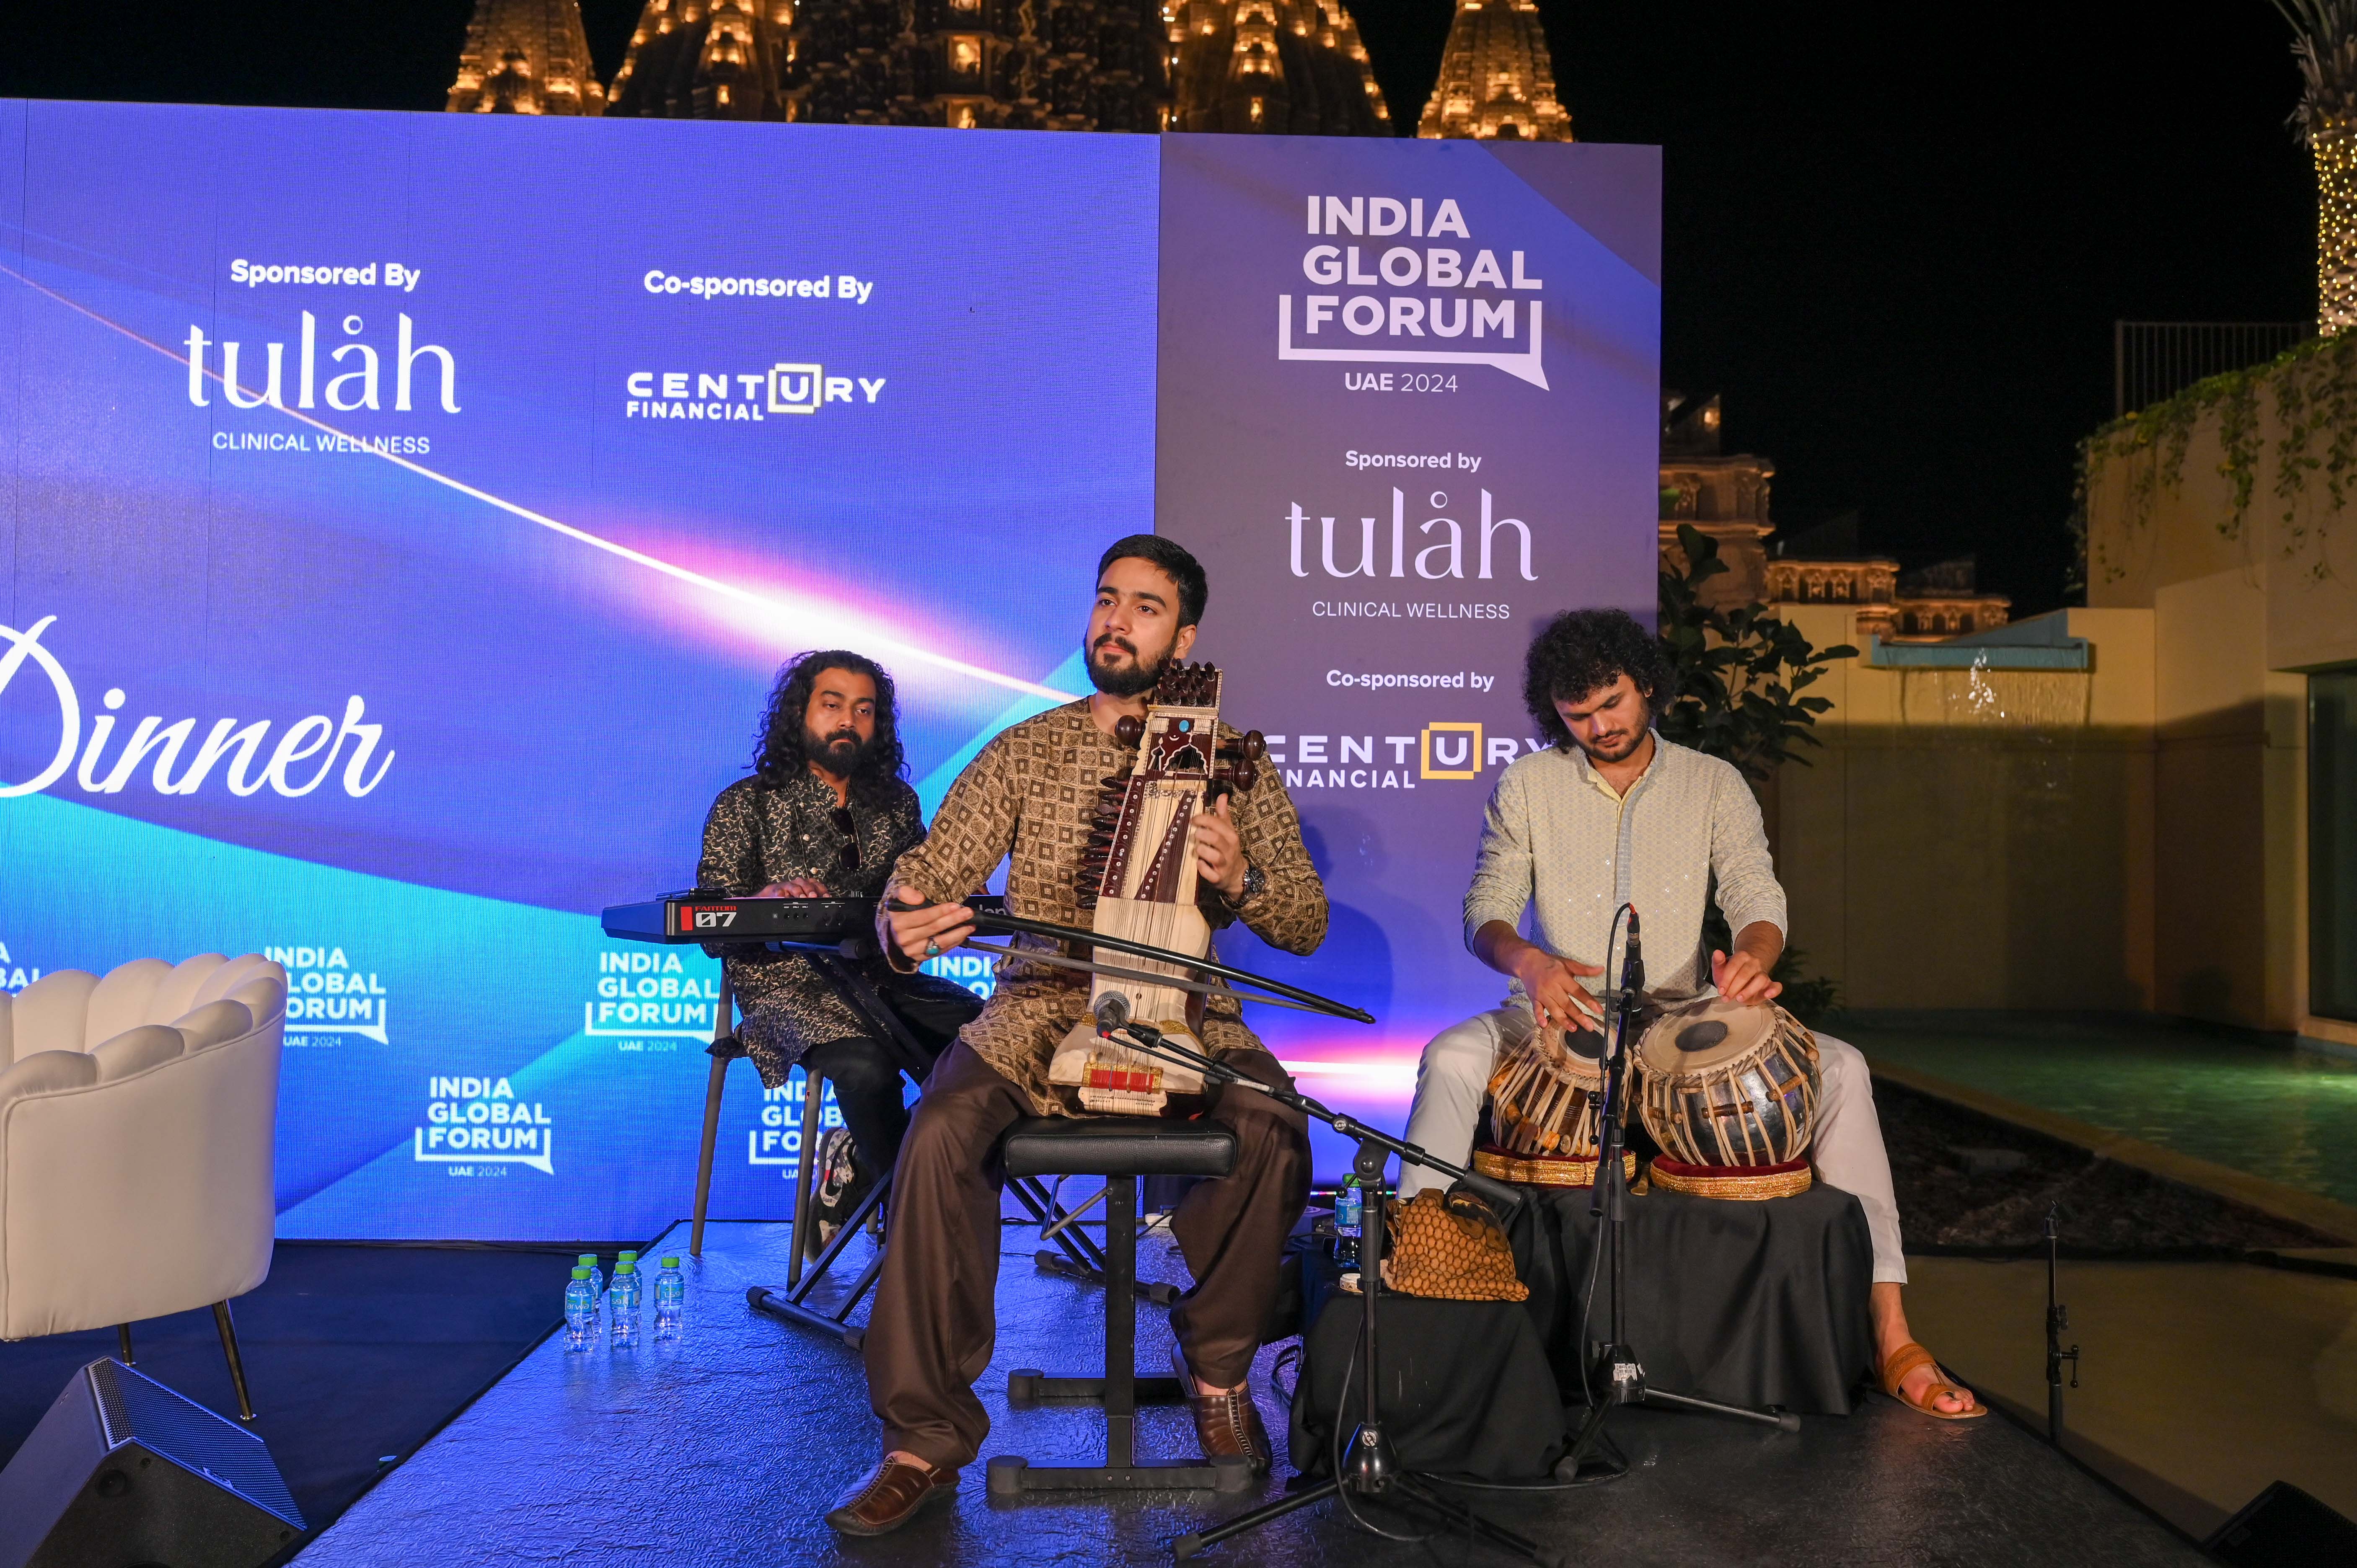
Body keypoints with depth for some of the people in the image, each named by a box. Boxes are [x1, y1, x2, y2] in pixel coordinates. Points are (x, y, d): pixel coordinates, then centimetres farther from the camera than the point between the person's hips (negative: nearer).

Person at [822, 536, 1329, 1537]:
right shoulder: (1022, 753, 7)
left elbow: (1308, 924, 3)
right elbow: (921, 881, 1)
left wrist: (1239, 883, -20)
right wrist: (906, 927, -24)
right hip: (1036, 1011, 1)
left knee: (1272, 1125, -30)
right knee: (941, 1133, -28)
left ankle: (1218, 1362, -1)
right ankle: (927, 1438, -15)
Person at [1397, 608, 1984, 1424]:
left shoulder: (1712, 784, 6)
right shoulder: (1528, 784, 4)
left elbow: (1757, 896, -4)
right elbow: (1486, 910, 0)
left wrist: (1751, 954, -30)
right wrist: (1528, 960, -25)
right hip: (1563, 1018, 0)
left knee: (1840, 1068, -22)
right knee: (1452, 1058, -31)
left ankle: (1891, 1333, -21)